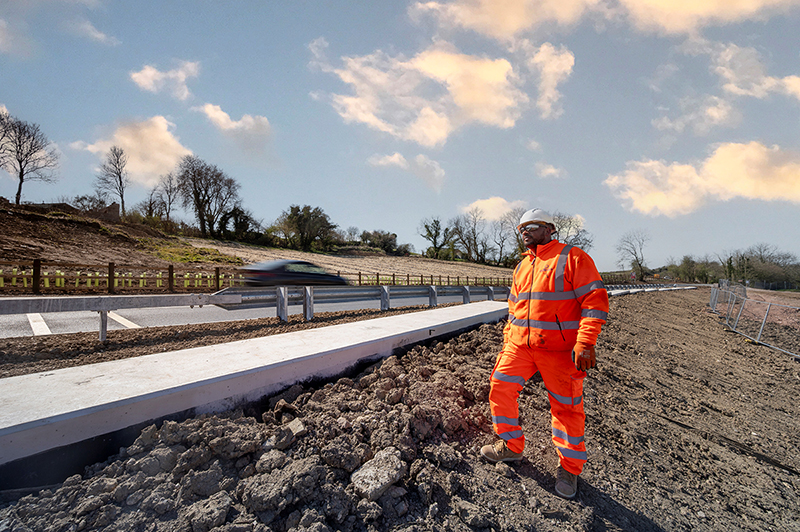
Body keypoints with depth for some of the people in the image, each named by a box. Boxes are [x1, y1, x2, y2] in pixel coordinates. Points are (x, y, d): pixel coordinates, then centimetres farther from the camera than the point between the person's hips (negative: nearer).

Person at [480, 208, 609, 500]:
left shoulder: (573, 258, -6)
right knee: (500, 388, 2)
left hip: (559, 350, -6)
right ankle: (511, 446, 23)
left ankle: (569, 467, 24)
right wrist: (508, 341, 16)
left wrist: (585, 344, -21)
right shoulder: (521, 267, 15)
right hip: (520, 345, 6)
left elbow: (595, 300, -13)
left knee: (566, 407, 4)